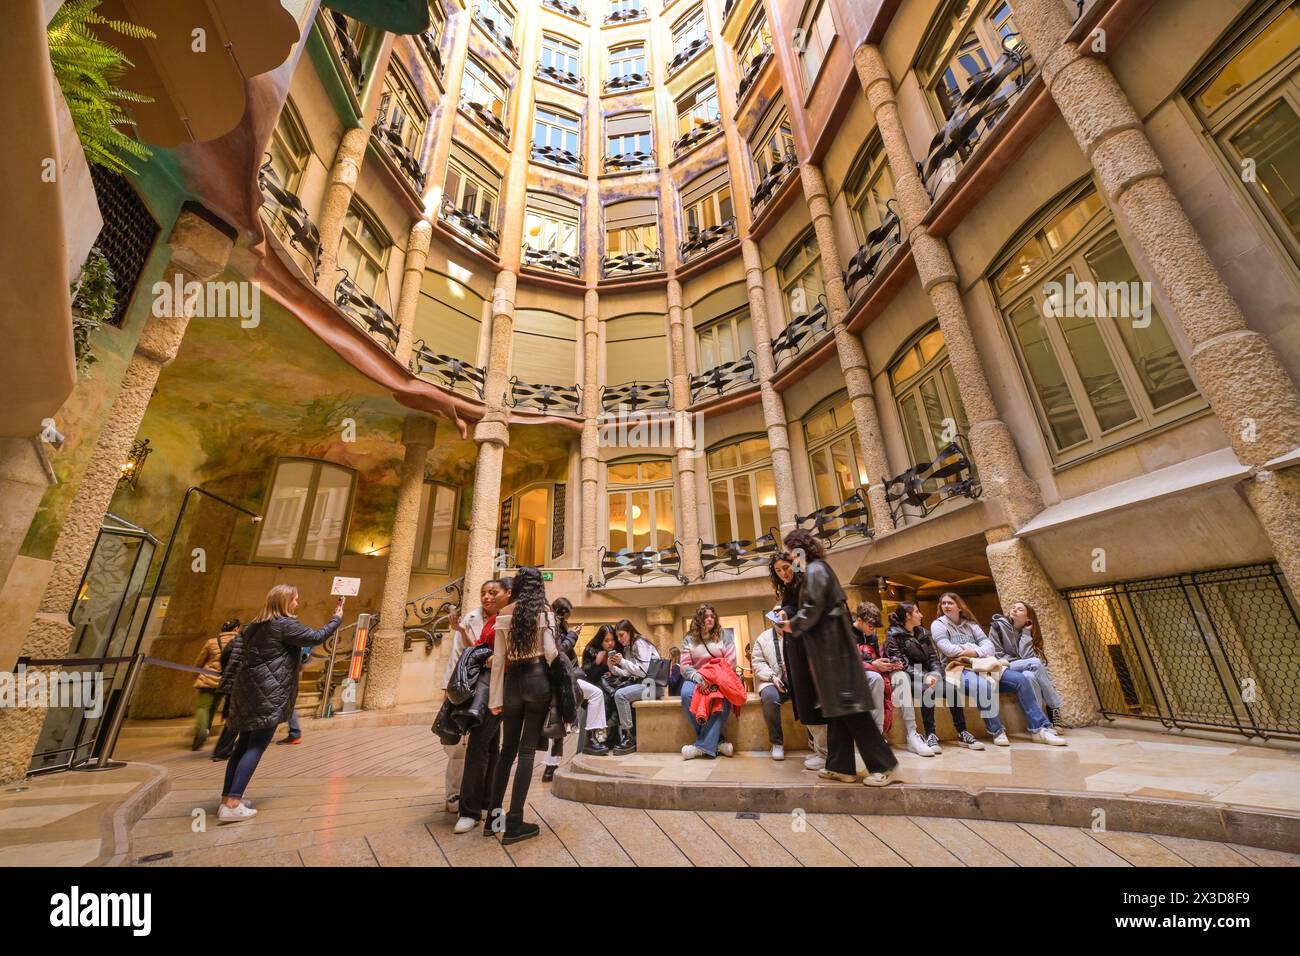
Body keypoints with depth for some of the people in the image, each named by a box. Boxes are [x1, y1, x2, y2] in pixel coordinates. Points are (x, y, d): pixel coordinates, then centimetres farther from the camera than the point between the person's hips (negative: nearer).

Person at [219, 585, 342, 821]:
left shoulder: (256, 626, 13)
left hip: (250, 689, 9)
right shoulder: (285, 625, -13)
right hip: (269, 693, -9)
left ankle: (227, 799, 17)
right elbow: (317, 637, -10)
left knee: (244, 744, 13)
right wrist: (337, 619, 2)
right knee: (256, 747, -5)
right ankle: (232, 804, -7)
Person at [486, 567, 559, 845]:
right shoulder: (544, 611, -3)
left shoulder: (504, 613, 4)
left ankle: (494, 815, 25)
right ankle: (514, 824, 8)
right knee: (527, 750, 4)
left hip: (513, 681, 3)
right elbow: (550, 652, -9)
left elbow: (498, 659, 2)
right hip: (538, 679, -3)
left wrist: (495, 698, 6)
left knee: (508, 748, 18)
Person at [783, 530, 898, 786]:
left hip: (830, 646, -10)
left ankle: (883, 765, 2)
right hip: (829, 645, 10)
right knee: (836, 706, 10)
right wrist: (795, 623, 12)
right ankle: (841, 766, 16)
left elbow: (811, 610, -19)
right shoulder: (817, 568, 17)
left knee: (846, 704, -5)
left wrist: (792, 625, -3)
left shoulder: (814, 570, -13)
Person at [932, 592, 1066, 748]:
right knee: (983, 685, -38)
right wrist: (969, 652, -7)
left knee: (1022, 679, -12)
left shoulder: (970, 623, 19)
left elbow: (988, 644, 6)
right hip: (959, 667, -6)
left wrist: (976, 652, -13)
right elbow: (947, 649, -12)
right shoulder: (938, 624, 3)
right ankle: (997, 730, -22)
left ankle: (1040, 728, -7)